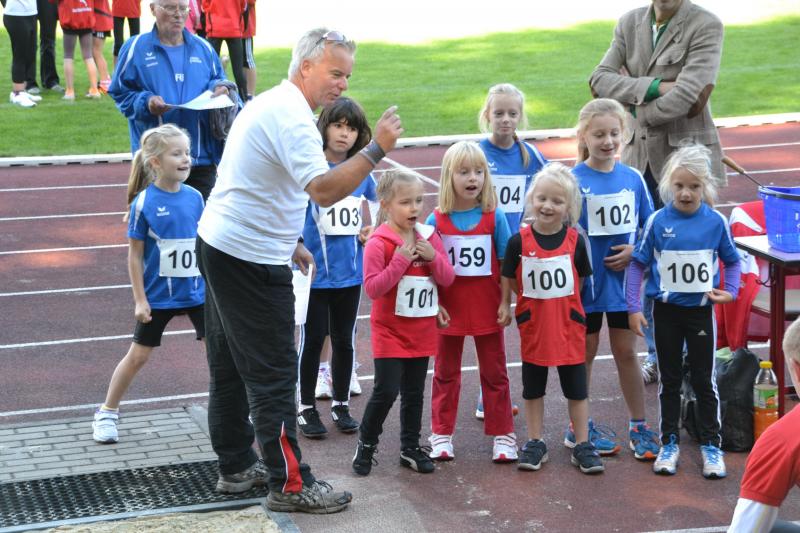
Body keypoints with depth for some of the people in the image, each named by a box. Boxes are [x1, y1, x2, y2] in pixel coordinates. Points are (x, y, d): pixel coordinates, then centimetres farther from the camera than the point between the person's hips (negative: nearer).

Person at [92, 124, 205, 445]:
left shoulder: (194, 197, -3)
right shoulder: (144, 202, -14)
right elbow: (135, 255, -9)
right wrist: (140, 299, -10)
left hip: (196, 292, 3)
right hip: (158, 295, -3)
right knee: (138, 355, 7)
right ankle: (107, 413, 24)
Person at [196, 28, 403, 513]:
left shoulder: (271, 104, 14)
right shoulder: (292, 118, -19)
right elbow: (324, 191, -30)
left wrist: (289, 242, 20)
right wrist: (377, 149, -28)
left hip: (218, 243, 11)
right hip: (250, 261, -11)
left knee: (231, 366, 17)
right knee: (274, 375, -4)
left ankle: (236, 464, 28)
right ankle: (290, 485, 2)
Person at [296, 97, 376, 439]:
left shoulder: (361, 171, 3)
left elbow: (381, 204, 19)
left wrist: (372, 232, 2)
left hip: (350, 273, 4)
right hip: (315, 272, -4)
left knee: (344, 340, 13)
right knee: (313, 339, 5)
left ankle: (341, 405, 27)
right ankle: (306, 408, 19)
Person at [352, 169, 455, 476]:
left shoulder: (429, 237, 3)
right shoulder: (379, 243, -14)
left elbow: (448, 279, 2)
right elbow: (372, 287, -20)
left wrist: (434, 257, -16)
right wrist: (400, 261, -26)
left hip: (422, 330, 5)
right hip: (390, 332, -5)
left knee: (414, 393, 13)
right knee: (386, 391, -8)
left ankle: (411, 447, 24)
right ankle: (366, 444, 11)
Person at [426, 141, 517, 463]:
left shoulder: (494, 217, -6)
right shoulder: (437, 219, -7)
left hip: (487, 309, 0)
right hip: (449, 310, 0)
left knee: (494, 373, 9)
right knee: (446, 373, 13)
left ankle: (502, 436, 18)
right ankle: (441, 436, 23)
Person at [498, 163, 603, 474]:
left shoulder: (575, 240, -8)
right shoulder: (519, 241, -9)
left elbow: (581, 280, 4)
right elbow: (509, 279, 3)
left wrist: (563, 301, 0)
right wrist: (506, 305, -1)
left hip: (569, 323, 0)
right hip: (533, 326, 0)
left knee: (576, 387, 8)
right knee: (533, 387, 13)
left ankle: (582, 445, 19)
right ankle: (535, 443, 26)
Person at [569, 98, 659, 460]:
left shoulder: (633, 178, 1)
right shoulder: (573, 181, -11)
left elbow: (650, 227, 9)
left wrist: (634, 251, -9)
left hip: (623, 279, 3)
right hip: (586, 281, -3)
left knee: (626, 352, 10)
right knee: (585, 352, 10)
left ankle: (639, 427, 20)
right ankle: (580, 427, 22)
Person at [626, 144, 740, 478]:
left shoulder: (715, 222, -8)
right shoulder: (658, 221, -9)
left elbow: (732, 261, 8)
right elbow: (638, 264, -3)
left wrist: (730, 291, -7)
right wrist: (634, 308, -7)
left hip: (701, 311, 0)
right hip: (666, 311, 0)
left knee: (703, 379, 7)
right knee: (669, 379, 12)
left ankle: (711, 445, 18)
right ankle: (669, 442, 24)